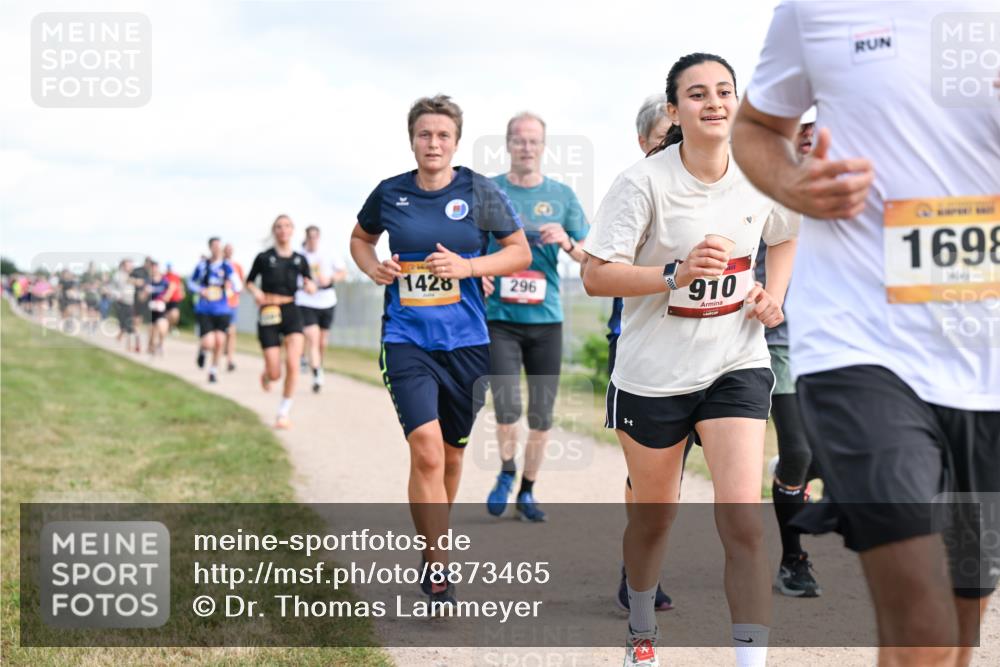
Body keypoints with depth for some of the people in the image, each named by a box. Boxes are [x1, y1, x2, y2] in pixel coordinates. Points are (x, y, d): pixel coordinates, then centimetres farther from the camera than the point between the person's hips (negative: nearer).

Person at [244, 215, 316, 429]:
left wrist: (311, 286, -11)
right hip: (268, 315, -2)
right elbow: (249, 281, 12)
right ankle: (266, 374, 38)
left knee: (292, 363, -17)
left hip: (291, 312, 2)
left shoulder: (300, 260, 6)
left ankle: (284, 413, -1)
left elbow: (309, 285, 12)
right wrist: (255, 291, -9)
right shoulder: (264, 257, 0)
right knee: (275, 375, -3)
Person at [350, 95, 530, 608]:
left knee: (451, 453, 13)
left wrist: (468, 266, -11)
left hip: (466, 340, 1)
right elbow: (360, 238, 22)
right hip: (407, 339, -1)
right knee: (426, 449, -18)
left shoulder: (479, 192, 0)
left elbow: (521, 252, 4)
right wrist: (373, 268, 0)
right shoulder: (389, 194, 3)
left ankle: (433, 541, 39)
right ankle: (438, 575, -13)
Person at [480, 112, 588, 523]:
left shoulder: (562, 195, 7)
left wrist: (566, 242, -12)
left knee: (542, 414, 4)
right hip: (499, 318, -2)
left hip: (547, 319, 2)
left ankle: (527, 491, 21)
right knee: (507, 407, -13)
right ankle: (506, 474, 14)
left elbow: (590, 257, 8)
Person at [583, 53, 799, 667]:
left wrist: (774, 293, 2)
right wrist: (677, 273, -31)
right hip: (653, 372, -2)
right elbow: (596, 276, -18)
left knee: (743, 521, -13)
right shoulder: (644, 182, -15)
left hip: (736, 365, 2)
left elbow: (786, 235, 19)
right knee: (655, 513, 15)